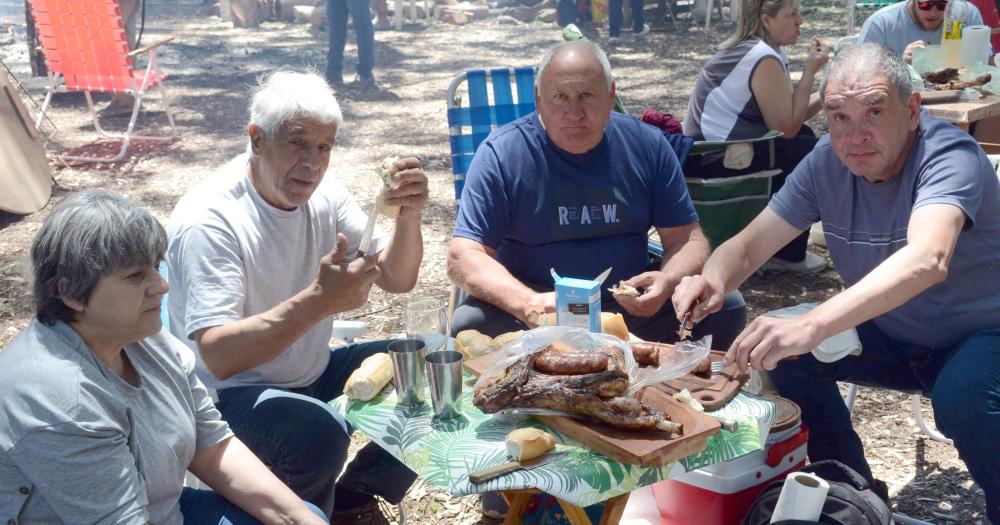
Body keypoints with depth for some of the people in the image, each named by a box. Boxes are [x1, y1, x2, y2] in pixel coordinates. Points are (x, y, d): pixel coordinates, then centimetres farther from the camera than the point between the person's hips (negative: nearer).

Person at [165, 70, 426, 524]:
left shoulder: (322, 193, -2)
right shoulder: (209, 219, -23)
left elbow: (396, 280, 2)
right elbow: (219, 356, -31)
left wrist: (409, 217, -19)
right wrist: (317, 300, -43)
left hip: (312, 374, 8)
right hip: (231, 394, -7)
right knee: (319, 432, -36)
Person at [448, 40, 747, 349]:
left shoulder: (648, 146, 3)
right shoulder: (501, 154, -8)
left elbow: (687, 238, 6)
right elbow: (462, 257, -14)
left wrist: (668, 282, -18)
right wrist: (529, 304, -33)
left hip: (632, 309, 3)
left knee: (726, 306, -18)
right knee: (470, 323, -32)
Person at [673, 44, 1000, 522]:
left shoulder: (950, 156, -28)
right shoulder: (827, 162, -10)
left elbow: (926, 260, -48)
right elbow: (748, 245, -8)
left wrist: (811, 326, -62)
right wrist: (713, 281, -33)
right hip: (892, 336, 6)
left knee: (961, 401, -35)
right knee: (784, 351, -13)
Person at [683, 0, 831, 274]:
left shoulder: (750, 48, 12)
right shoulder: (764, 59, -18)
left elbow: (790, 114, 12)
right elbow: (786, 127, -15)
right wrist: (810, 71, -11)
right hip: (717, 162, -10)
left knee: (804, 138, 20)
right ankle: (787, 254, 6)